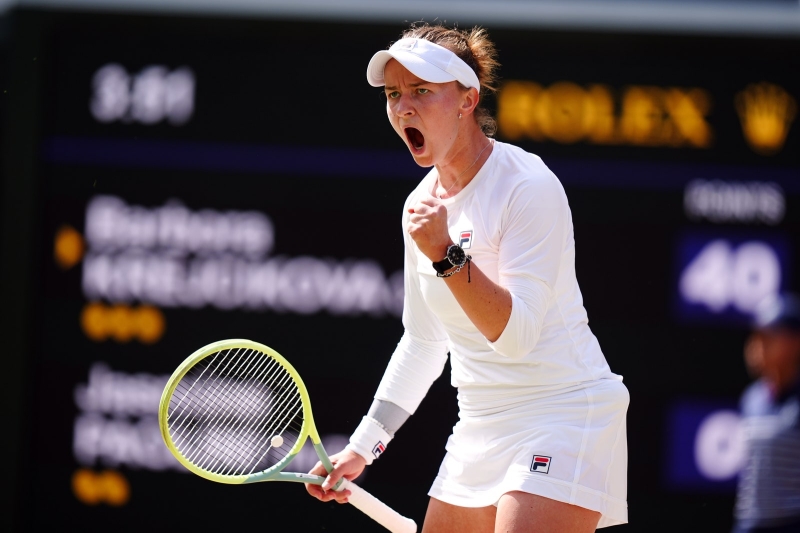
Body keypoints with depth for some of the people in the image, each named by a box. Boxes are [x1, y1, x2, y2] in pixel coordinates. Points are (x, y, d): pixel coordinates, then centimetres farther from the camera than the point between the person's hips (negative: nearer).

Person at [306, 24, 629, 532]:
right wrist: (362, 447, 19)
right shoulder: (423, 205, 9)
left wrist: (445, 253, -29)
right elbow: (423, 343, 20)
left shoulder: (530, 186, -14)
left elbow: (515, 334, -21)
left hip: (562, 411, -8)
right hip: (481, 428, 8)